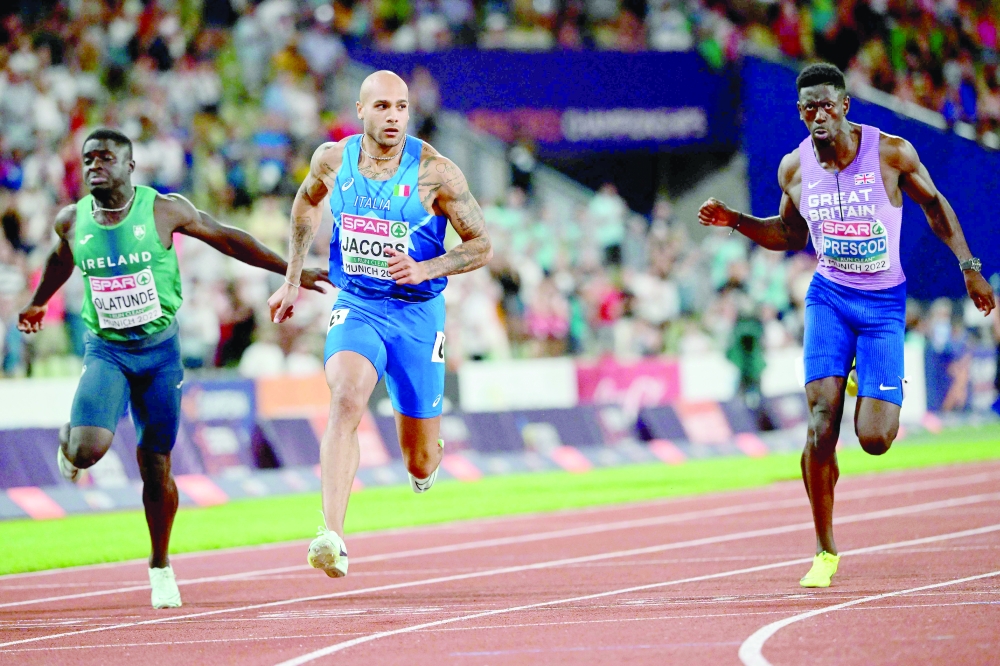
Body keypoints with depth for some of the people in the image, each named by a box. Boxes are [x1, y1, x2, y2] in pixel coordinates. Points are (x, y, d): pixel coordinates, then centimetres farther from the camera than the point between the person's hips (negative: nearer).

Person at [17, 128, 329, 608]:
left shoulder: (164, 210, -10)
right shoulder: (72, 222, -3)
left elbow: (226, 239, 2)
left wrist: (291, 271, 5)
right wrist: (39, 303, 36)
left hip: (159, 349, -1)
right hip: (105, 351, 1)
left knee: (155, 465, 3)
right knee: (88, 451, -21)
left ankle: (160, 566, 22)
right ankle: (68, 439, 18)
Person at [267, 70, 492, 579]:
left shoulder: (435, 172, -12)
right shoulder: (333, 159, -2)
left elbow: (481, 246, -6)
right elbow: (307, 201, 21)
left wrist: (424, 270, -22)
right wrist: (291, 280, 19)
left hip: (417, 314, -1)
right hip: (356, 308, 1)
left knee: (420, 464, 7)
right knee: (346, 401, -31)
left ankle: (427, 458, 48)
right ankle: (333, 537, -39)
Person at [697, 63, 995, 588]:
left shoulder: (892, 152, -10)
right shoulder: (795, 169, -1)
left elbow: (934, 204, 6)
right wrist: (735, 221, 1)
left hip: (884, 303, -1)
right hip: (829, 296, 1)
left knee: (874, 439, -10)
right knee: (821, 424, -14)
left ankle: (879, 393, 30)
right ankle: (825, 551, -1)